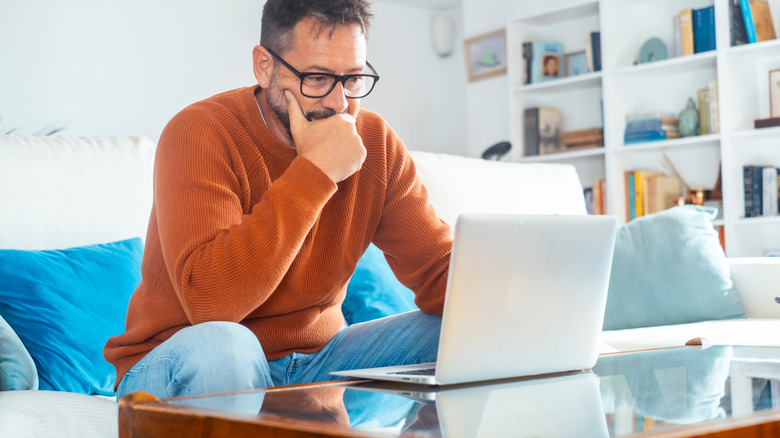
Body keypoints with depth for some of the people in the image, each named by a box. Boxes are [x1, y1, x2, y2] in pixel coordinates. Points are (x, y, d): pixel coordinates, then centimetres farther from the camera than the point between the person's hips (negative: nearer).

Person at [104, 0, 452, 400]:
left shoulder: (375, 142, -3)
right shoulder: (200, 133, -19)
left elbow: (439, 269, -3)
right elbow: (209, 301, -33)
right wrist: (314, 172, -31)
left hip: (313, 359, 5)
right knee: (218, 347, -37)